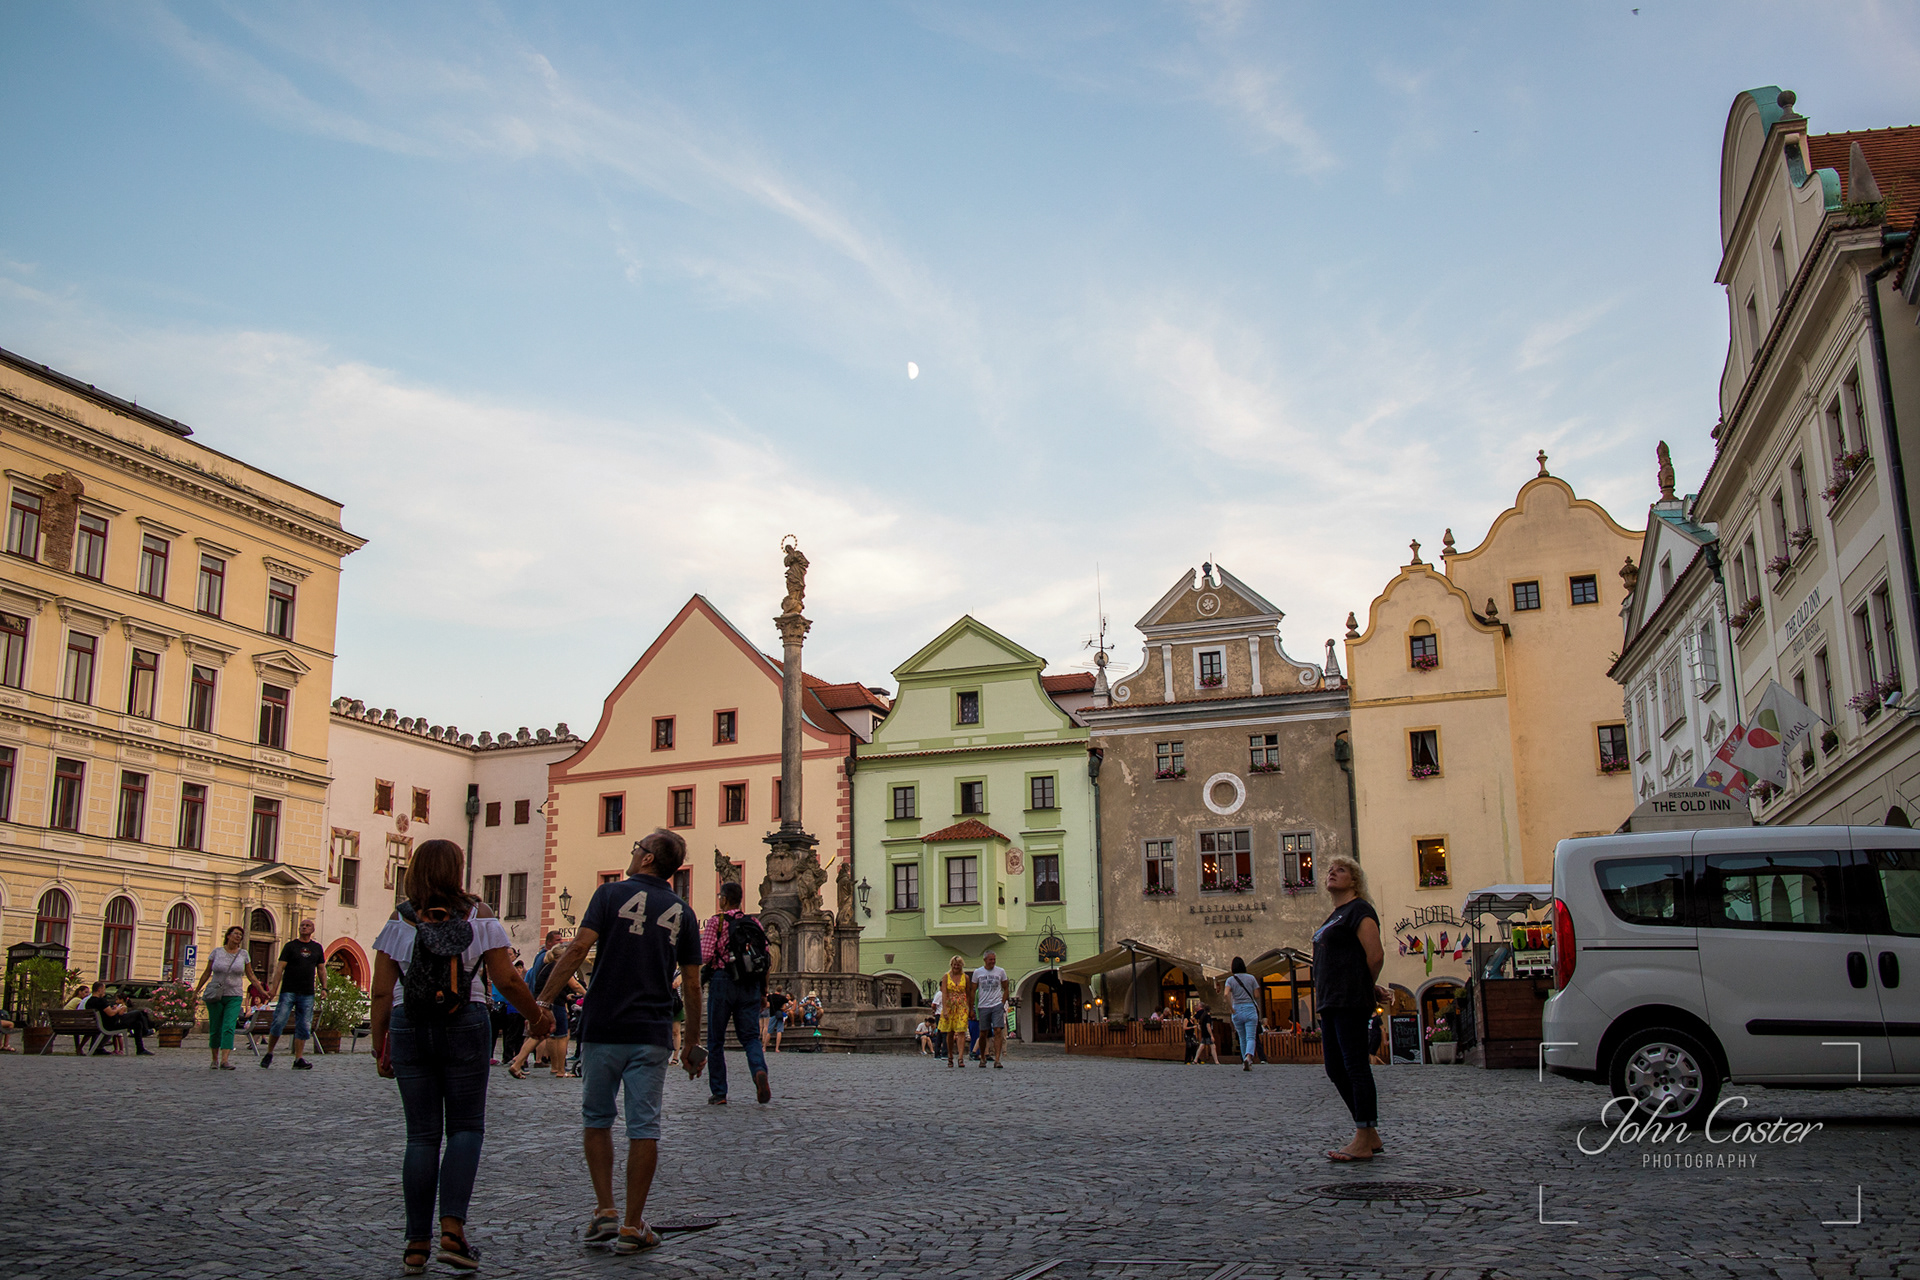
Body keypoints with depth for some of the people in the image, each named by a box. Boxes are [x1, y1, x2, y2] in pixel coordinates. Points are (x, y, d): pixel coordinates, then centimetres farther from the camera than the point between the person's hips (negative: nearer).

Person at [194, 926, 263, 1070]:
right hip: (215, 996, 0)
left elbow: (250, 975, 11)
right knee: (215, 1029, 5)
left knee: (228, 1027, -15)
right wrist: (196, 991, 11)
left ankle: (225, 1060, -23)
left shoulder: (243, 954, 6)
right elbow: (207, 973, 10)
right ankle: (214, 1059, 22)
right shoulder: (217, 951, 3)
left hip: (234, 996, 0)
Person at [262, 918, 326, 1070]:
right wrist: (274, 988, -10)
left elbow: (321, 969, 18)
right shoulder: (290, 946, 4)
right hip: (288, 992, -3)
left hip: (307, 994, 3)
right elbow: (279, 968, 0)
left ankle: (298, 1059, 5)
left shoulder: (317, 948, 14)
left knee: (303, 1027, 1)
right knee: (278, 1022, -8)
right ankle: (269, 1054, 9)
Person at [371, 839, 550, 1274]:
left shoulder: (399, 920, 4)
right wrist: (537, 1017, 12)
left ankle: (417, 1245, 9)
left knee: (422, 1135, 8)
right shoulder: (478, 915, 0)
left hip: (408, 1028, 2)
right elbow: (507, 981, -3)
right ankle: (453, 1228, -7)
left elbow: (381, 993, 2)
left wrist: (380, 1047, 10)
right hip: (465, 1025, -2)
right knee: (466, 1127, 8)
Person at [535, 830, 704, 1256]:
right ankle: (632, 1227, 6)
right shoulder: (682, 912, 8)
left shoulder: (612, 894, 0)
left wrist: (543, 1001, -7)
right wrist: (692, 1043, 16)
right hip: (652, 1035, 2)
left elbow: (578, 949, -10)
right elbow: (692, 985, 9)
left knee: (596, 1119, 14)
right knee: (644, 1128, 4)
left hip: (603, 1029, -1)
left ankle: (605, 1212, 9)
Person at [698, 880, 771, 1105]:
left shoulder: (716, 921, -3)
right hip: (750, 985, 3)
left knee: (716, 1040, 8)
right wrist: (763, 993, 15)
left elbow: (706, 955, -13)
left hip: (723, 982, -3)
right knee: (750, 1036, 4)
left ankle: (718, 1093, 8)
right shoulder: (754, 923, 10)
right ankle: (759, 1071, -25)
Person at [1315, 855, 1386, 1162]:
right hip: (1330, 1004, 10)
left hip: (1351, 1002, -10)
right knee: (1336, 1070, 10)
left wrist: (1364, 990, -2)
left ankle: (1363, 1142, -7)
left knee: (1355, 1067, -9)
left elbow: (1375, 955, -15)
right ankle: (1370, 1136, 17)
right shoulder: (1335, 916, 22)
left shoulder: (1359, 909, -6)